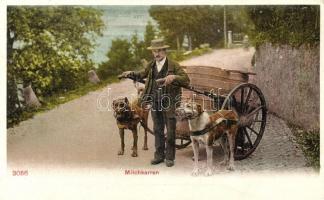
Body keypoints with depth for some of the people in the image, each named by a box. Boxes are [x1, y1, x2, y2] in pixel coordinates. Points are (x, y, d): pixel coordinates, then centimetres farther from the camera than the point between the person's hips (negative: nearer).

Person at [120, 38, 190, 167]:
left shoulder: (173, 65, -7)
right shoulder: (151, 65, 8)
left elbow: (186, 80, -12)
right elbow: (142, 74, 26)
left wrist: (174, 77, -28)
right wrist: (131, 74, 8)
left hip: (169, 103, -4)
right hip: (155, 102, 5)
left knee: (170, 131, 3)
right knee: (157, 130, 12)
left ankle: (170, 157, 15)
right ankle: (159, 155, 24)